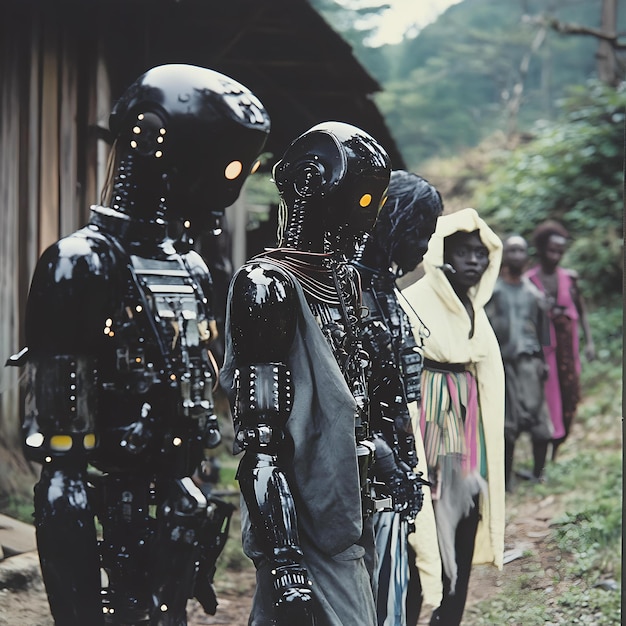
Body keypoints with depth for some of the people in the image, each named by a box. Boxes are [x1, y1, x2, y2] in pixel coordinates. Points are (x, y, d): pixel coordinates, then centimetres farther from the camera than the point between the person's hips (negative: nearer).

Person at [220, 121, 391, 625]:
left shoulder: (345, 280, 14)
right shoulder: (268, 286, -14)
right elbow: (258, 442, -19)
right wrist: (284, 554, -21)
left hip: (348, 518, 9)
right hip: (309, 528, -9)